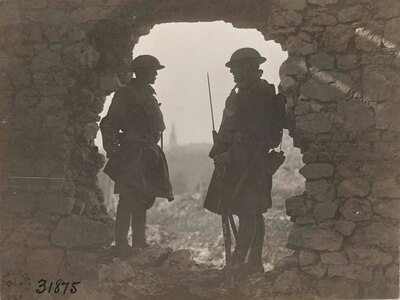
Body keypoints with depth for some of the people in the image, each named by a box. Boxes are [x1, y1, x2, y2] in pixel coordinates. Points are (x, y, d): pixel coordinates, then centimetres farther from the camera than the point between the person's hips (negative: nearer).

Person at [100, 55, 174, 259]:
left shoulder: (147, 94, 18)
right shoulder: (127, 93, -9)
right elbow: (109, 125, -12)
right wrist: (112, 149, -18)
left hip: (148, 153, 9)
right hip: (132, 154, -9)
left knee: (145, 198, 13)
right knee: (129, 200, -11)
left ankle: (139, 245, 23)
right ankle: (121, 246, -8)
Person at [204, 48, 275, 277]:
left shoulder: (259, 92, -14)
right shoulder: (244, 91, 17)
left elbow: (253, 133, -21)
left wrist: (231, 155, -22)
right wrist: (221, 153, 14)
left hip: (249, 164, -10)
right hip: (237, 163, 10)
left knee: (247, 214, -8)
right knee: (252, 214, 13)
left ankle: (239, 262, -7)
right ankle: (254, 262, 20)